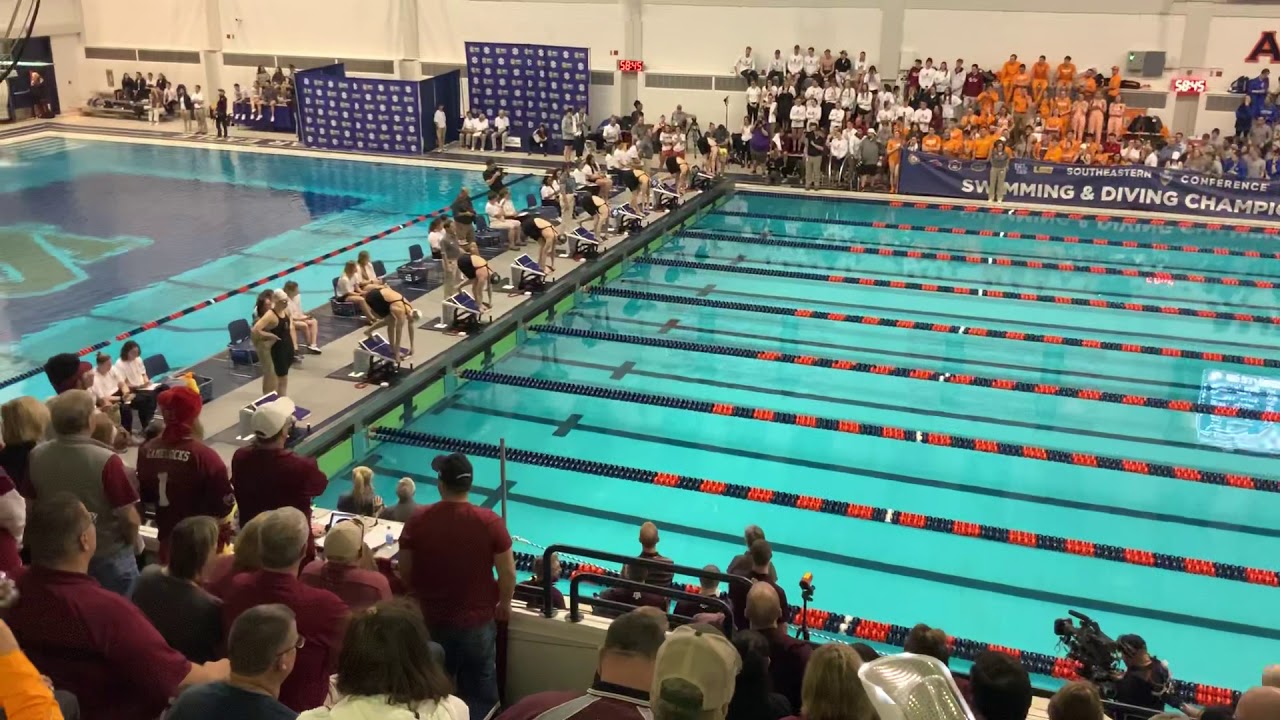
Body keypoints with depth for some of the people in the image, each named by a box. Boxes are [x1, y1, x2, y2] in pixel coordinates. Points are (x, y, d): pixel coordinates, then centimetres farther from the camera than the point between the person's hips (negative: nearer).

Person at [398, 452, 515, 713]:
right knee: (479, 696, 18)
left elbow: (405, 573, -3)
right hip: (478, 622, -1)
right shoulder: (490, 522, -18)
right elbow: (508, 573, -12)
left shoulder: (417, 521, -14)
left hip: (430, 620, 1)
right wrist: (504, 604, 8)